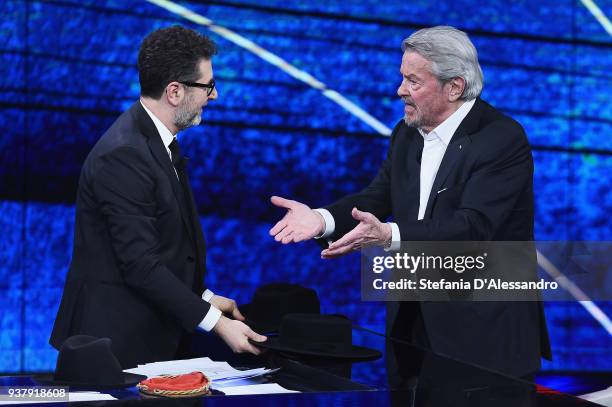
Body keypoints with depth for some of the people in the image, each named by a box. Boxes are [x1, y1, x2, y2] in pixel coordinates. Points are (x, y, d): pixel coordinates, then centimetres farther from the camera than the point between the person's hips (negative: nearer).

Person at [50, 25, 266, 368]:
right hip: (118, 339, -9)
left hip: (156, 334, 9)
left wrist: (204, 298, 8)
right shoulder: (124, 155, -21)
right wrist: (216, 322, -20)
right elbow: (141, 265, -23)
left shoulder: (159, 144, 10)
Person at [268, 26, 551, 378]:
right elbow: (378, 197, 4)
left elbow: (472, 226, -26)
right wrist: (321, 219, -16)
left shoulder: (503, 140, -15)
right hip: (413, 320, 7)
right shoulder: (407, 133, 9)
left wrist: (388, 236, -37)